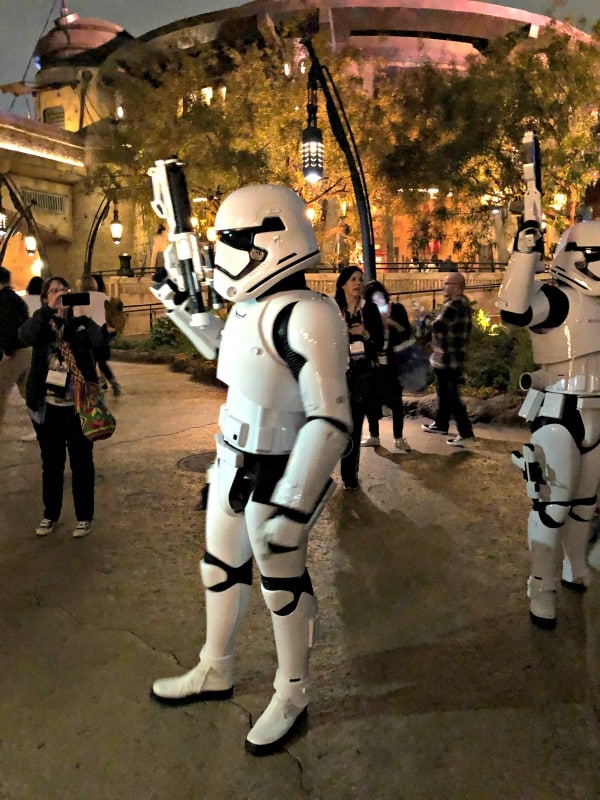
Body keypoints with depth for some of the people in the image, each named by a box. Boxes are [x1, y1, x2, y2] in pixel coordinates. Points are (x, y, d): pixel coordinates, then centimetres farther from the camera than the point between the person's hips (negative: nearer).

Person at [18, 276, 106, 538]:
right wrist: (50, 310, -32)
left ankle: (84, 517, 23)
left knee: (81, 463, 9)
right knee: (51, 463, 15)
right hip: (47, 407, 2)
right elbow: (25, 336, -21)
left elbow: (99, 338, -19)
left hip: (79, 407, -1)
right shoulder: (41, 324, 2)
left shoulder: (82, 324, 1)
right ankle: (50, 515, 31)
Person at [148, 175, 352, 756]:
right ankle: (215, 672, 47)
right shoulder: (249, 306, 2)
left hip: (275, 476, -9)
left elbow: (329, 421, -28)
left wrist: (292, 507, -29)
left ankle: (292, 696, 37)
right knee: (220, 567, 22)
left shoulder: (307, 316, -26)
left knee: (281, 581, 11)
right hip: (232, 462, 9)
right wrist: (179, 305, 23)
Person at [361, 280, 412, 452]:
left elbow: (407, 333, -4)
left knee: (396, 400, 4)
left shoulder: (397, 309, 1)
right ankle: (374, 436, 22)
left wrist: (392, 322, -17)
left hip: (393, 362, -1)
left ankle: (399, 438, 15)